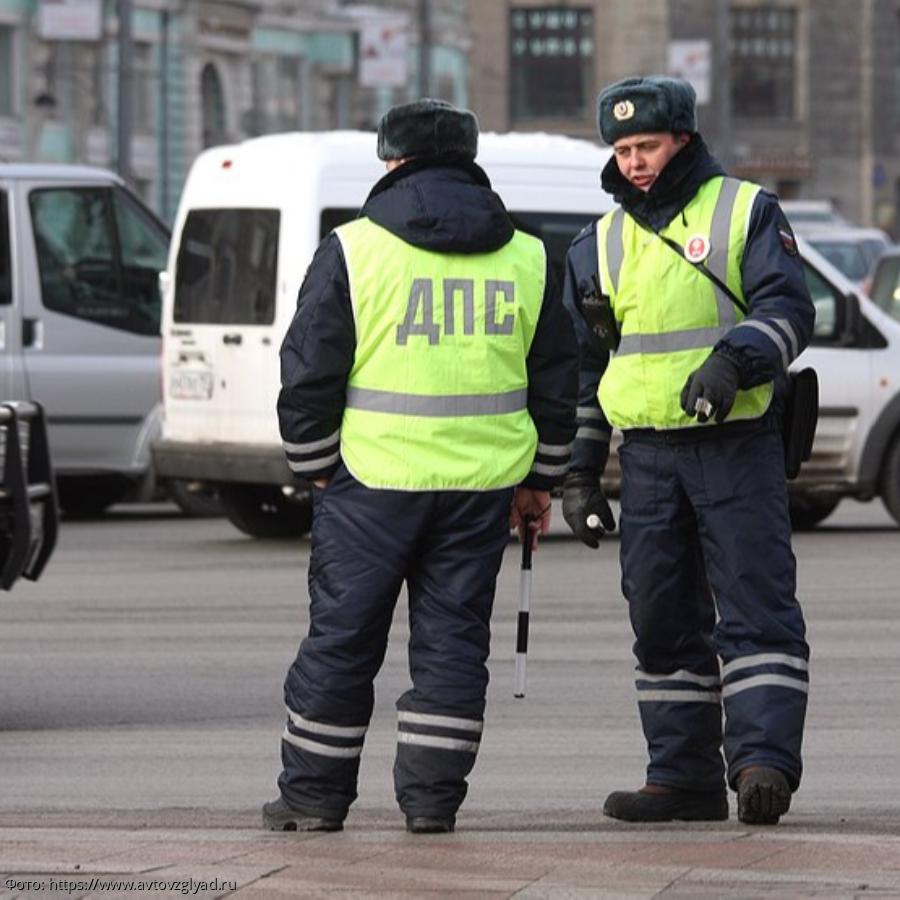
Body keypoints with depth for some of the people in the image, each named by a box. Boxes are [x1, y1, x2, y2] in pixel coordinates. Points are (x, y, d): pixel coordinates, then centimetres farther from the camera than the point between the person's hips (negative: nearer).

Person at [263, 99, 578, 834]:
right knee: (452, 638, 8)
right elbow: (557, 379, 13)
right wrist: (539, 481, 20)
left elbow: (309, 369, -2)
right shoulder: (526, 259, 8)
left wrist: (315, 466, 9)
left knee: (341, 636, 6)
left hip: (372, 479, -3)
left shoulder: (354, 250, -3)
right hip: (483, 482, 3)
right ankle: (432, 796, 5)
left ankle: (313, 795, 11)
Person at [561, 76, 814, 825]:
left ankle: (763, 760, -19)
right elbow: (582, 364, 19)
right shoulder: (601, 244, 15)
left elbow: (787, 309, -8)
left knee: (756, 608, -12)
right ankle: (684, 776, 11)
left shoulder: (746, 213, 1)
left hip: (737, 447, -5)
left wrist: (731, 361, -26)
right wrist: (579, 473, 14)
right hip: (648, 456, 5)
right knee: (663, 622, 6)